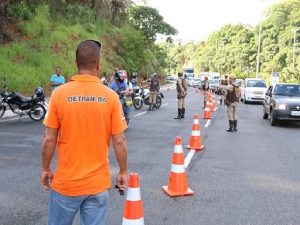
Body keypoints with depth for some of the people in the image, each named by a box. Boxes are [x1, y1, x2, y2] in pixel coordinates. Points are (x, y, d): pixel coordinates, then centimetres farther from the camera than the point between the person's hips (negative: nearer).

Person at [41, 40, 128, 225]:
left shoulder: (59, 94, -10)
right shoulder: (111, 96, -10)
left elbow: (50, 139, -6)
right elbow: (119, 141, -7)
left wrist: (45, 169, 9)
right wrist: (123, 172, 7)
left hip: (66, 182, 0)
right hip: (98, 182, 1)